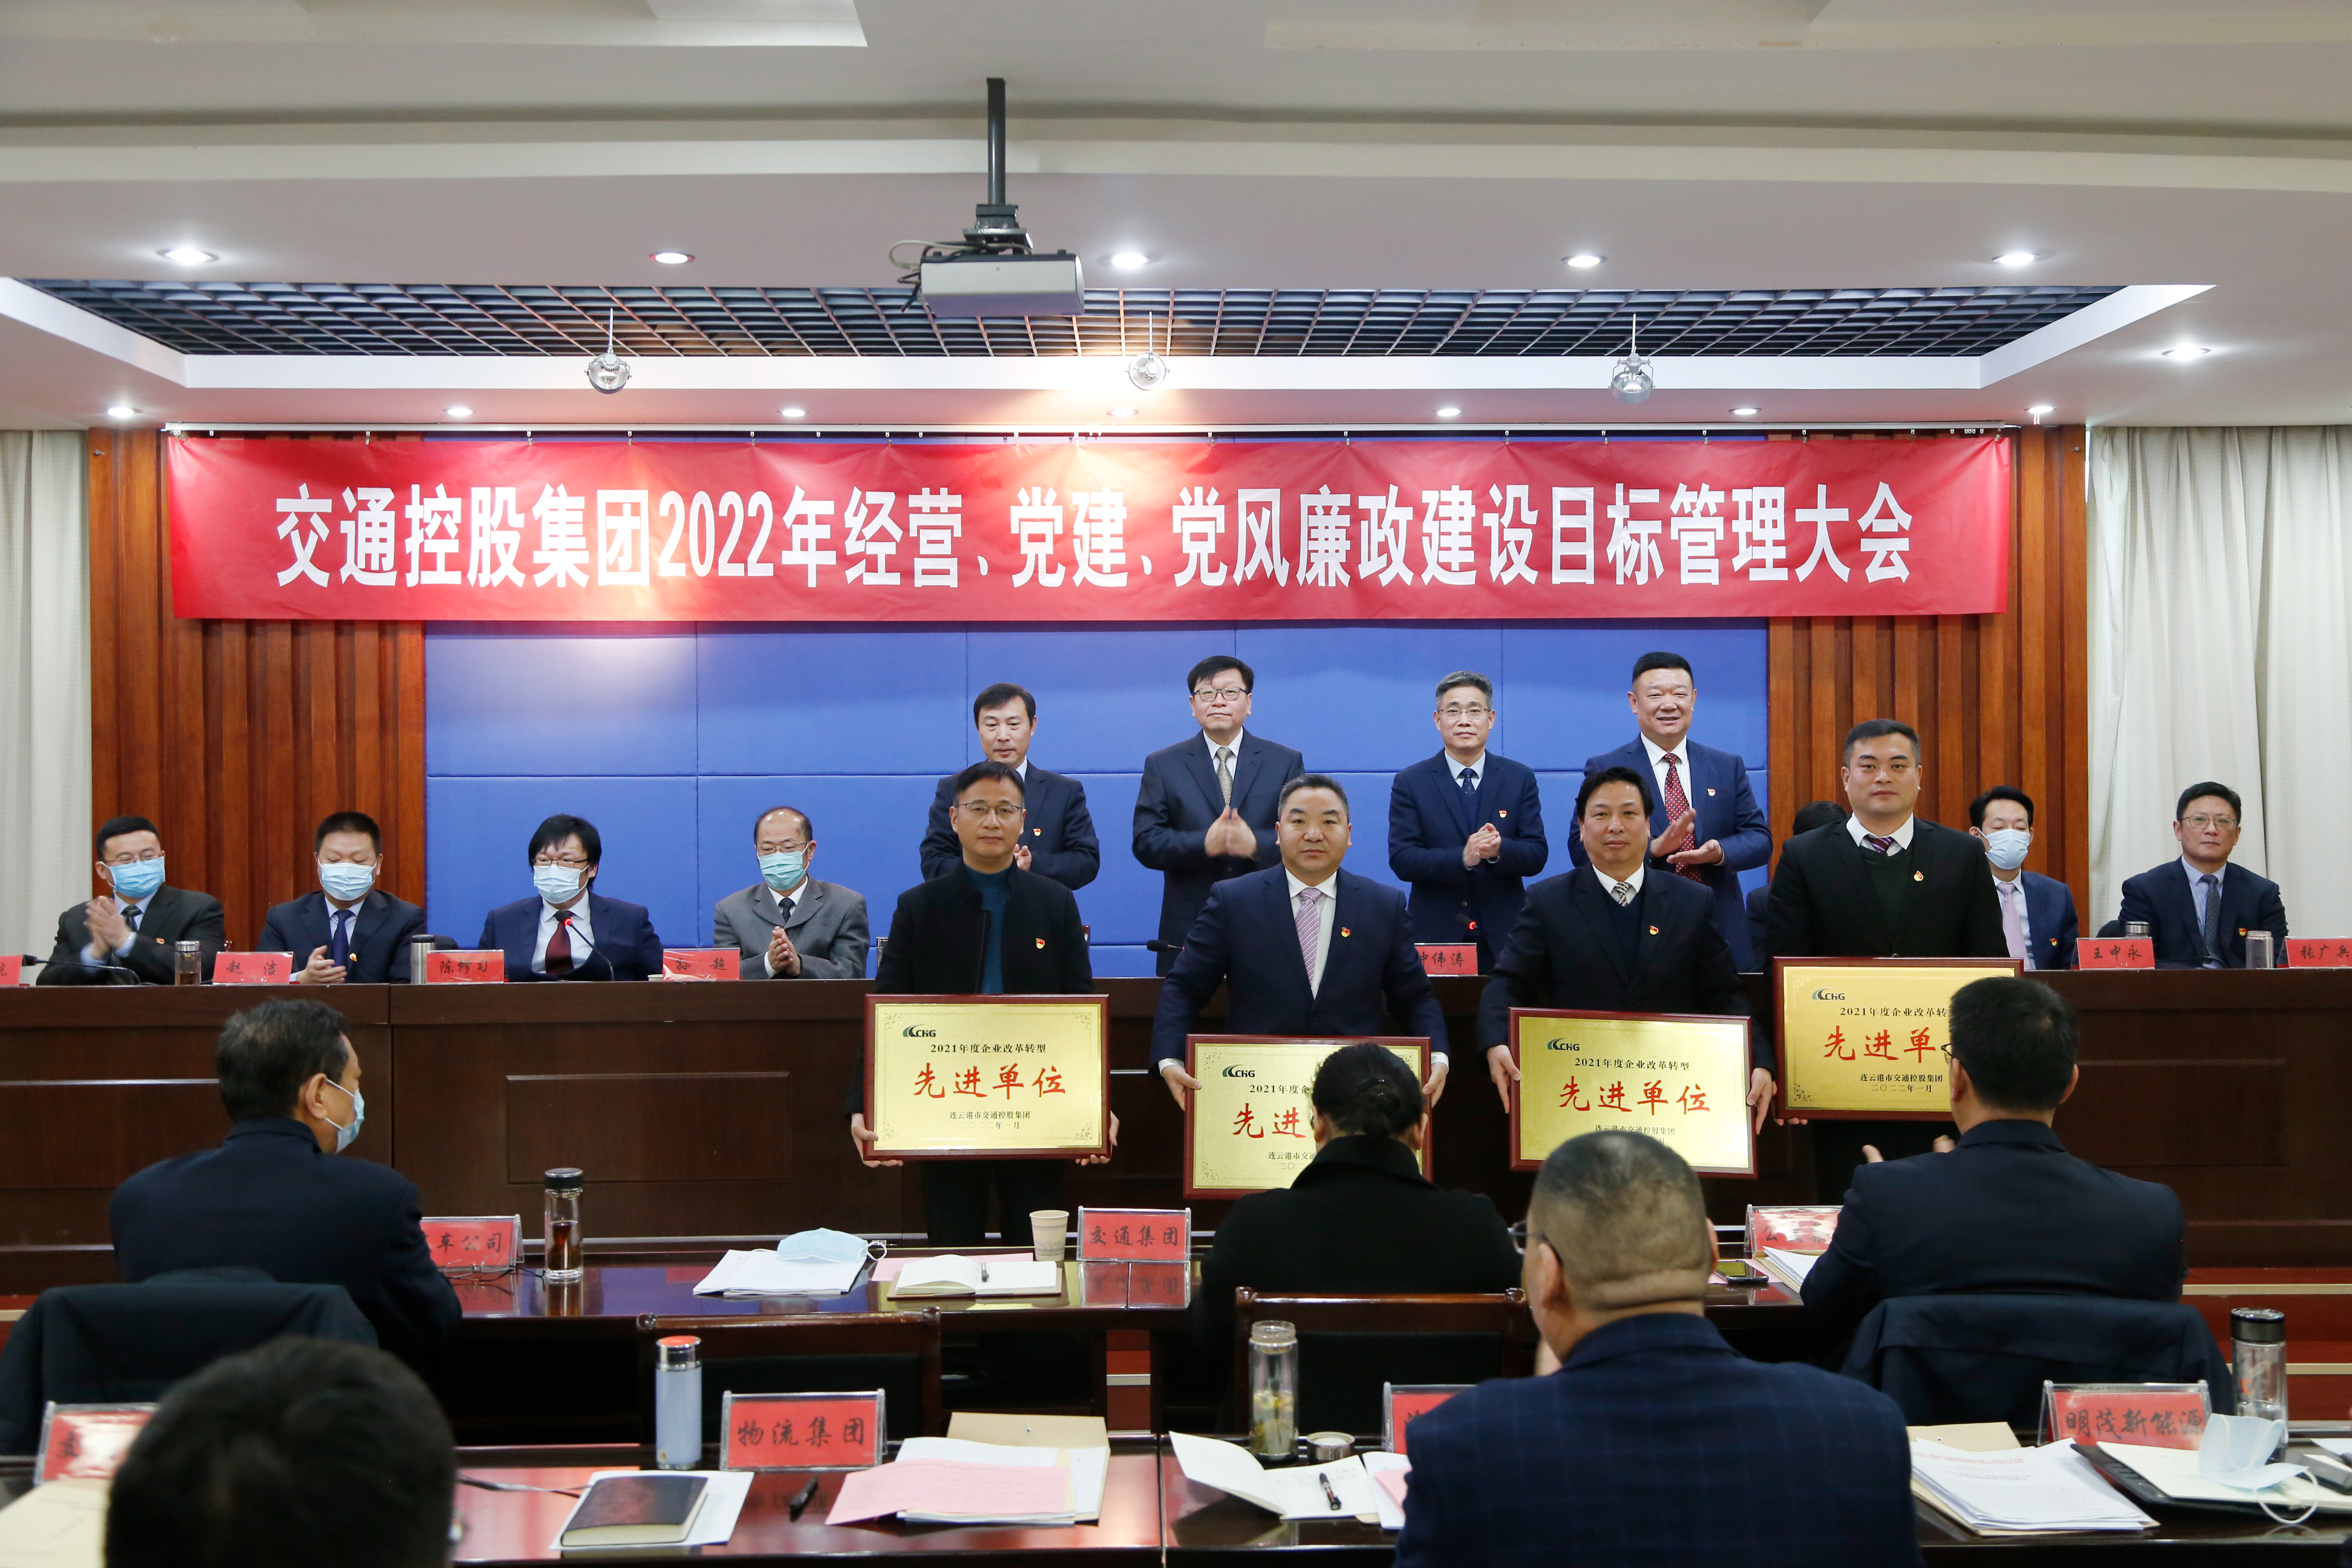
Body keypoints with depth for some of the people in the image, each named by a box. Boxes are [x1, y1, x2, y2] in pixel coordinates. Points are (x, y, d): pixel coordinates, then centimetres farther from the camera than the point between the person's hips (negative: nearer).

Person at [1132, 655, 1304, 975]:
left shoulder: (1285, 762, 8)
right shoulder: (1162, 766, 8)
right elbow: (1146, 843, -1)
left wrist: (1256, 845, -19)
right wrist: (1204, 844, -19)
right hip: (1187, 933, 0)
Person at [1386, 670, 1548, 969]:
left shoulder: (1521, 779, 6)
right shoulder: (1410, 783, 1)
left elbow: (1537, 856, 0)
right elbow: (1401, 860, -8)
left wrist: (1499, 850, -22)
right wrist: (1463, 858, -23)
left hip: (1504, 937, 1)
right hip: (1435, 936, -1)